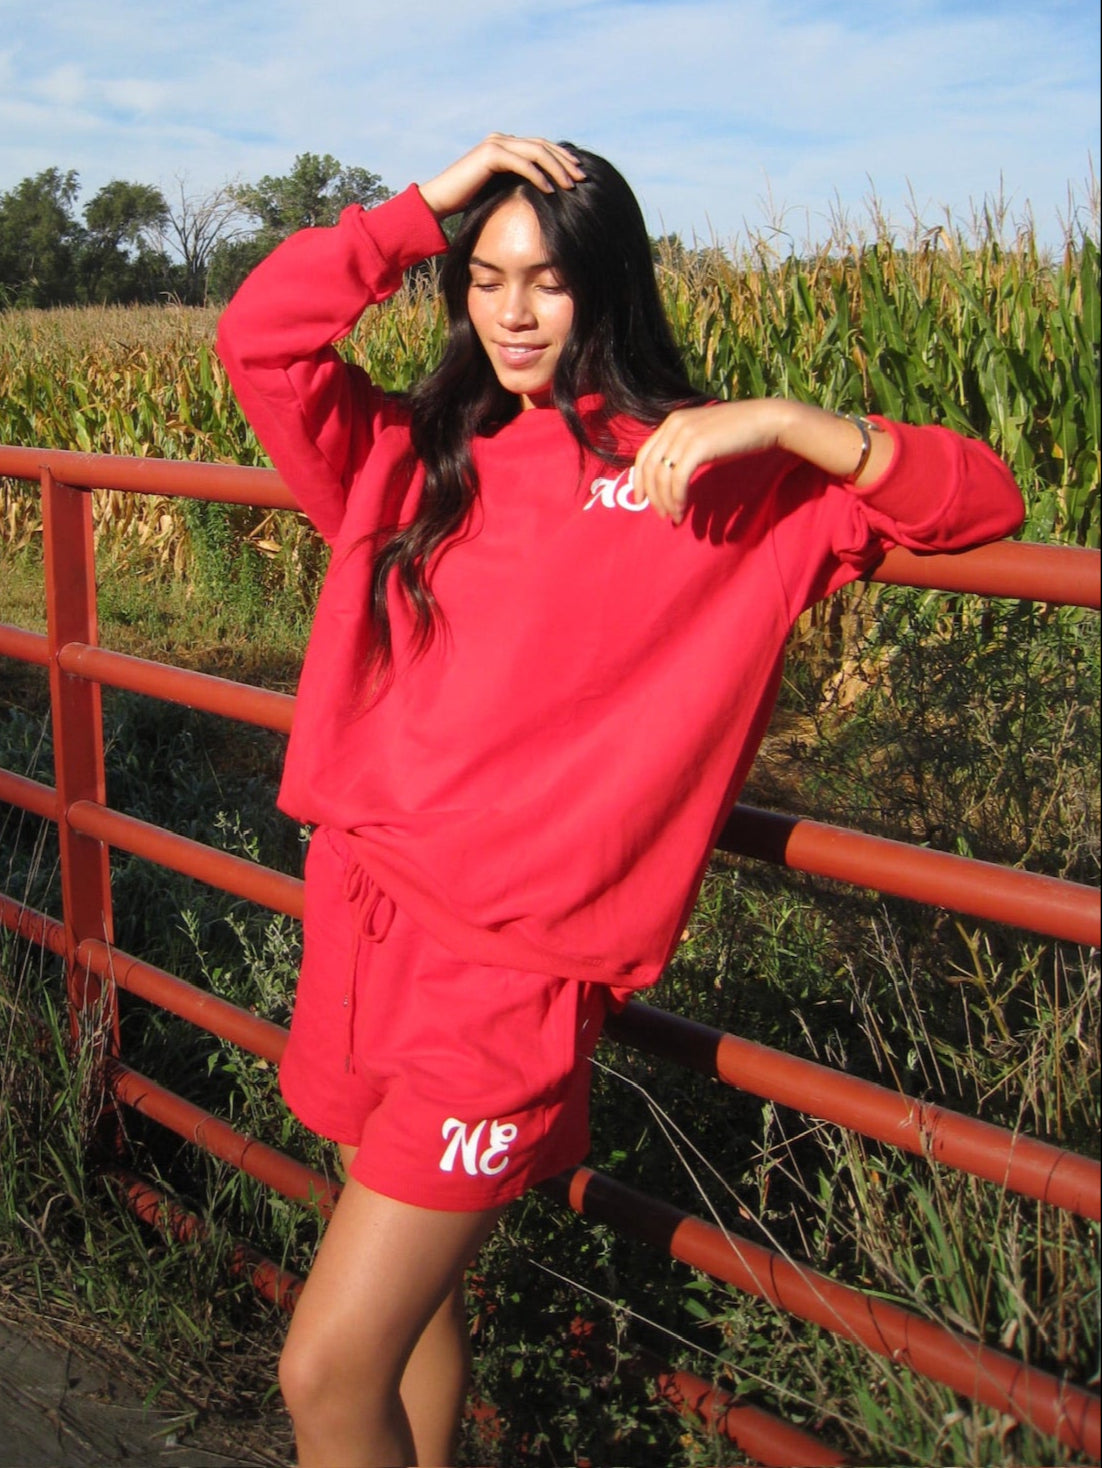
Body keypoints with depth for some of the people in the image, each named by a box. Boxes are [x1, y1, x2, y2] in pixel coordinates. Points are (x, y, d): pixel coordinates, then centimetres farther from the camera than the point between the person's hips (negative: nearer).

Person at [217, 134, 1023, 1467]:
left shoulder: (708, 475, 2)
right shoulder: (411, 461, 12)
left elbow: (981, 501, -1)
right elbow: (257, 336, 2)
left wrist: (774, 423, -14)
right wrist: (431, 201, 2)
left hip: (509, 968, -5)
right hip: (359, 918, 5)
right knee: (413, 1298, 22)